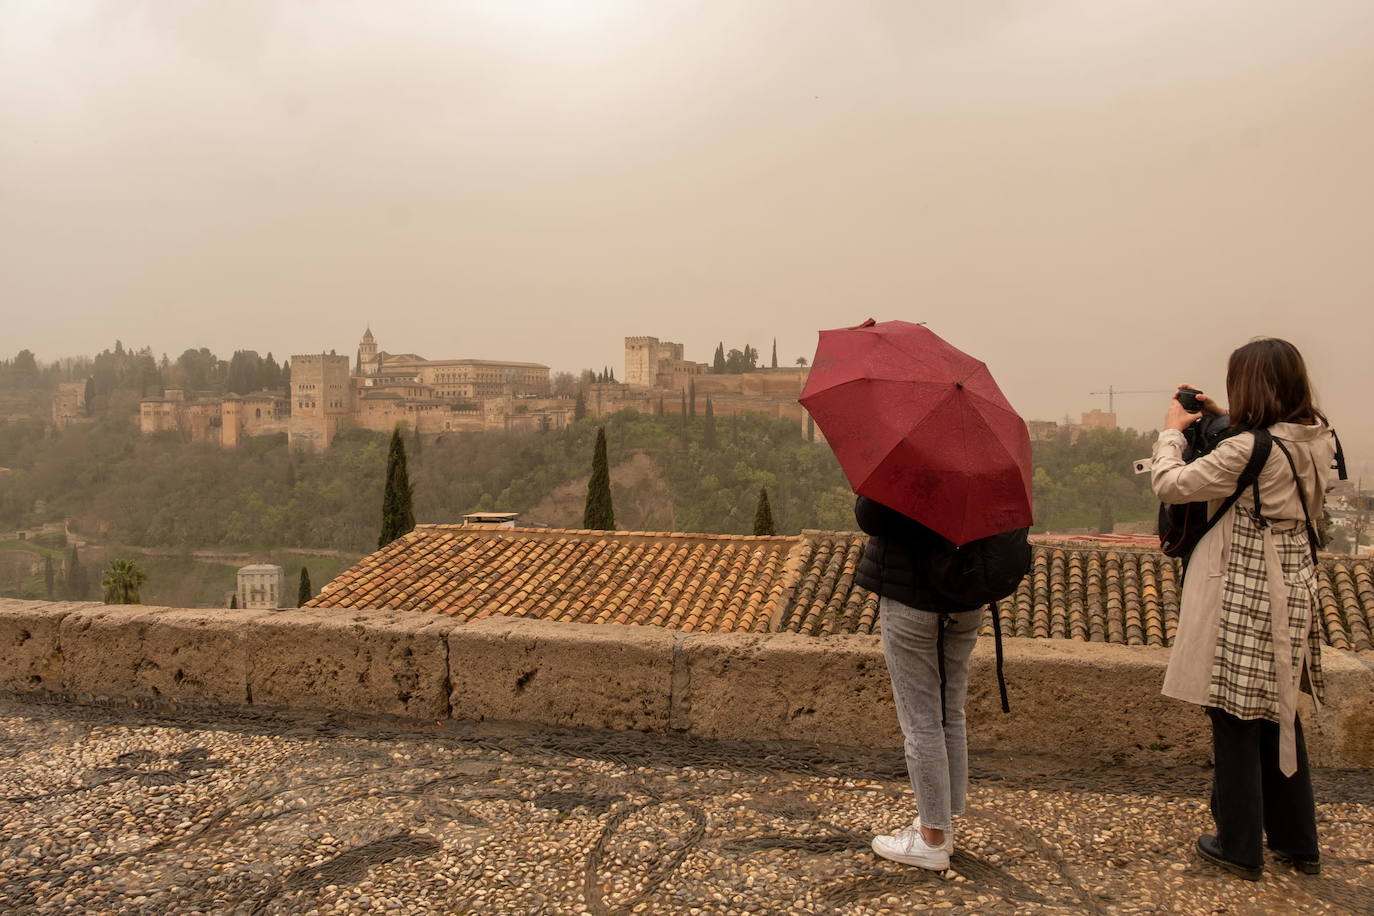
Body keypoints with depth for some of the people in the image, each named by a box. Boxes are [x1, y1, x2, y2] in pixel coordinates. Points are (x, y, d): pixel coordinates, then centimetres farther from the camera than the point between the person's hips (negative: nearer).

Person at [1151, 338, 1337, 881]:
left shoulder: (1247, 449, -22)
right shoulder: (1314, 442, 2)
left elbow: (1170, 484, -16)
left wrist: (1172, 430, -1)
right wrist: (1216, 419, 13)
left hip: (1244, 602, -8)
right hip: (1294, 594, 8)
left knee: (1236, 721, 5)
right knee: (1280, 718, 20)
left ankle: (1241, 848, 19)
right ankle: (1297, 842, 32)